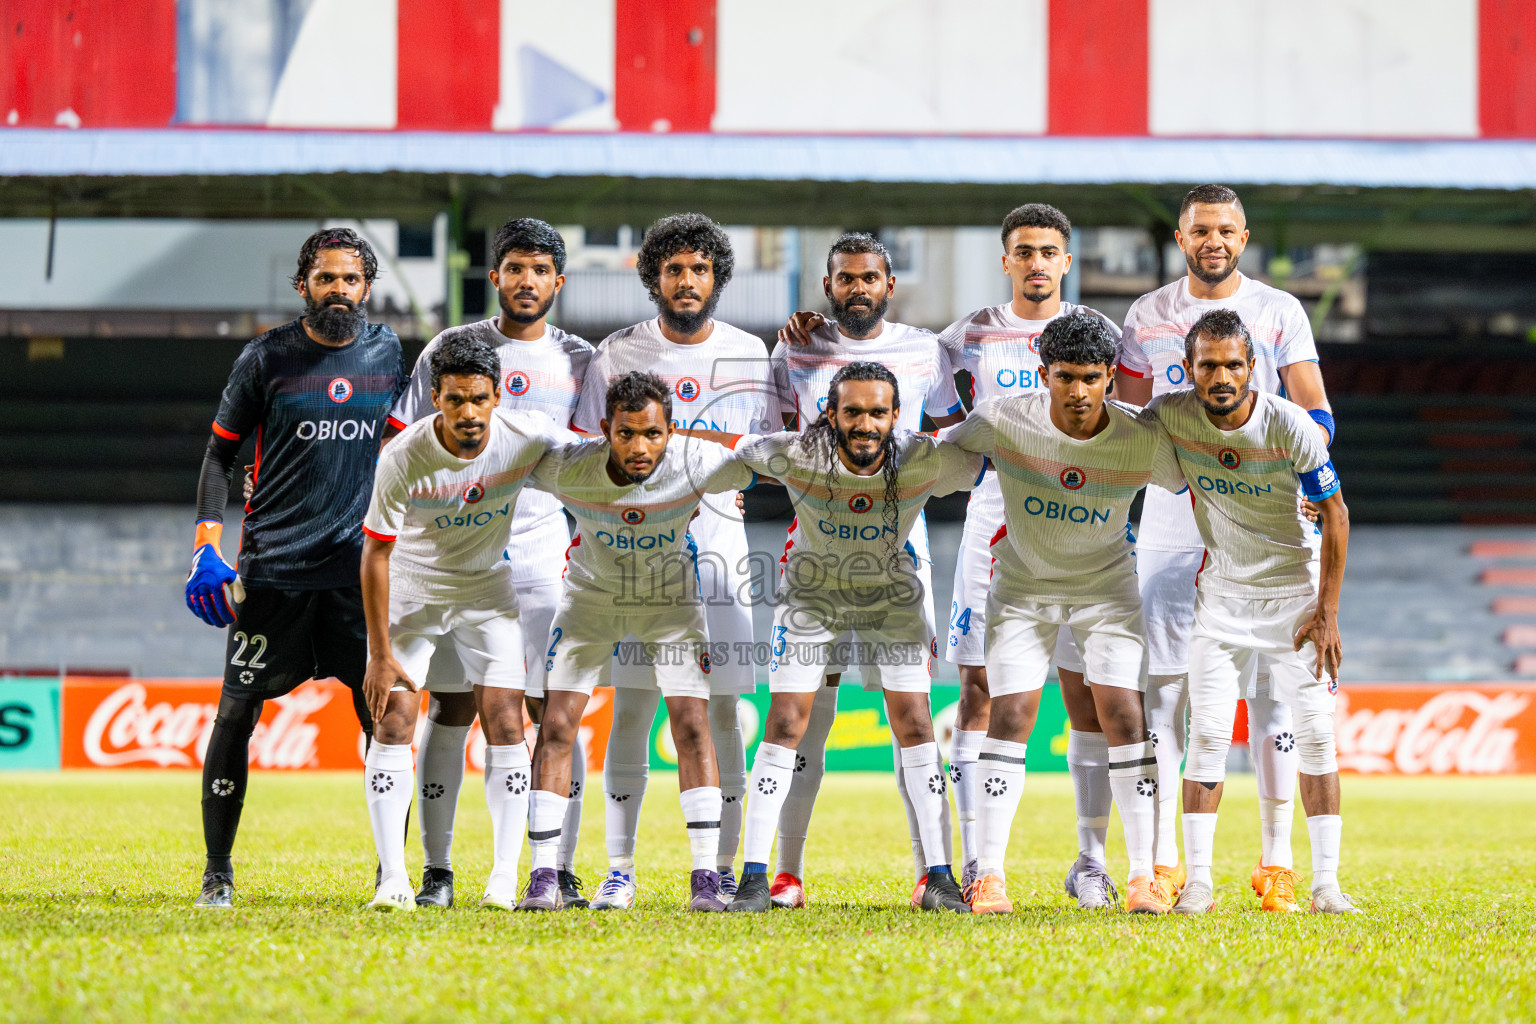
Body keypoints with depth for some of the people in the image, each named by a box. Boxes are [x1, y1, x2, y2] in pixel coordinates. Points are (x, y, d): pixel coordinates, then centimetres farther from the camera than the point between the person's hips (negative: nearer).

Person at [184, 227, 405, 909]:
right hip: (272, 565, -2)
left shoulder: (389, 353, 9)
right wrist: (208, 538, -5)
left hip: (362, 566, 2)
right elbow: (221, 452, 6)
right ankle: (217, 871, 6)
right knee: (237, 712, -4)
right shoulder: (266, 358, 1)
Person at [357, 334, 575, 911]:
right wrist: (381, 654, -18)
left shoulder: (526, 438, -21)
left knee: (505, 725, -8)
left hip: (486, 591, 2)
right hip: (410, 590, -2)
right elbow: (375, 553, -18)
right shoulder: (403, 458, -26)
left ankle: (505, 878, -4)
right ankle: (392, 879, -10)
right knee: (393, 723, -11)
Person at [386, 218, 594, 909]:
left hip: (543, 561, 0)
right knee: (451, 710, -1)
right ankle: (436, 872, 5)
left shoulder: (579, 362, 8)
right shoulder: (451, 349, 6)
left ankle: (560, 873, 1)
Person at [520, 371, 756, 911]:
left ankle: (706, 877, -6)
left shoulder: (696, 464, -30)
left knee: (693, 726, -11)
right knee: (556, 726, -8)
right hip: (591, 597, 0)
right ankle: (543, 876, -2)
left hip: (671, 600, 0)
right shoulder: (566, 468, -30)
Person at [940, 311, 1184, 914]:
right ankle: (989, 875, -4)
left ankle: (1143, 876, -6)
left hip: (1107, 587, 0)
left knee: (1125, 717, -11)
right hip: (1022, 587, 0)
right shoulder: (1002, 422, -22)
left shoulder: (1144, 441, -22)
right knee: (1010, 717, -9)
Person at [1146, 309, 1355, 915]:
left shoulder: (1289, 426, -21)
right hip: (1223, 590, 2)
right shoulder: (1170, 416, -14)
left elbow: (1334, 513, -11)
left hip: (1293, 591, -2)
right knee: (1207, 734, -6)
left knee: (1314, 733, -6)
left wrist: (1327, 612, -12)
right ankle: (1197, 881, -3)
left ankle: (1326, 882, -2)